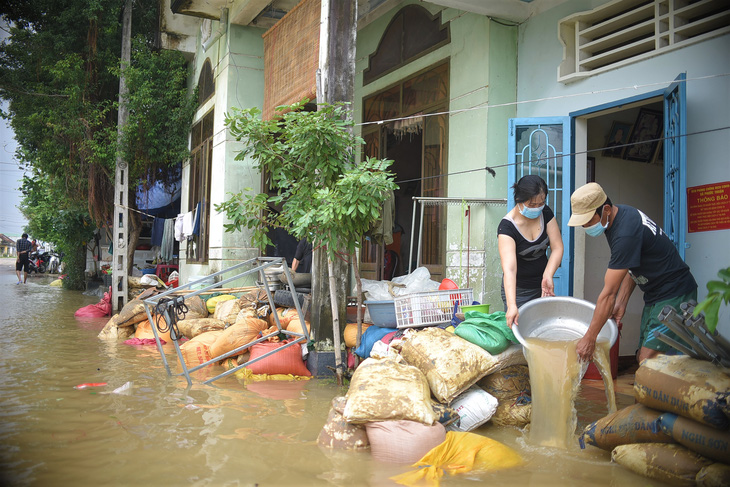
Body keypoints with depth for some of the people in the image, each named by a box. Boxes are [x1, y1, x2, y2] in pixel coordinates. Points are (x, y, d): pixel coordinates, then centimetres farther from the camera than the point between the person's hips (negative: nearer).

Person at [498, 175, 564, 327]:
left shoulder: (546, 213, -7)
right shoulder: (507, 226, -25)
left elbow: (557, 247, -7)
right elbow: (509, 269, -35)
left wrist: (548, 276, -25)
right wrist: (511, 305, -46)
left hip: (542, 286, 5)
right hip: (518, 288, -5)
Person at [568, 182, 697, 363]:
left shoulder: (625, 233, -29)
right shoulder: (619, 214, 1)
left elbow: (609, 293, -26)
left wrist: (589, 339, -20)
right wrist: (621, 304, 4)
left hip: (674, 294, -10)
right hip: (655, 294, 10)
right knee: (642, 357, 10)